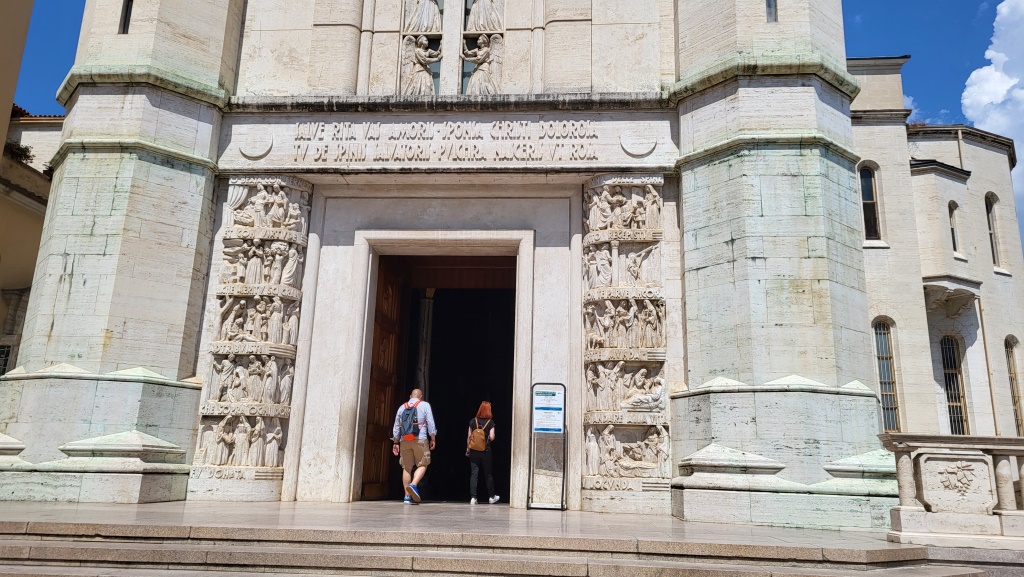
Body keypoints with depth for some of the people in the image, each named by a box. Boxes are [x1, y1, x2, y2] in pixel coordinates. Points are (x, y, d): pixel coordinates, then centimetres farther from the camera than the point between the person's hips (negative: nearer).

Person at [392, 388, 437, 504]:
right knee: (422, 465, 3)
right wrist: (433, 439, 5)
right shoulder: (424, 405, 6)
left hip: (404, 441, 4)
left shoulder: (402, 407, 16)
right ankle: (413, 485, -22)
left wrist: (396, 443, 21)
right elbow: (430, 423, -1)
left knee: (407, 467, 7)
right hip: (420, 440, -4)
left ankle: (407, 496, 5)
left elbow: (396, 426, 16)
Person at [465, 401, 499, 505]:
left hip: (474, 451, 1)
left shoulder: (473, 421, 0)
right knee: (488, 474, 12)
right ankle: (491, 497, 22)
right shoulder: (490, 422, -6)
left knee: (474, 474, 3)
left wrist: (467, 449, 11)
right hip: (486, 451, -1)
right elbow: (491, 437, -11)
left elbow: (469, 436, 2)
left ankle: (473, 497, -4)